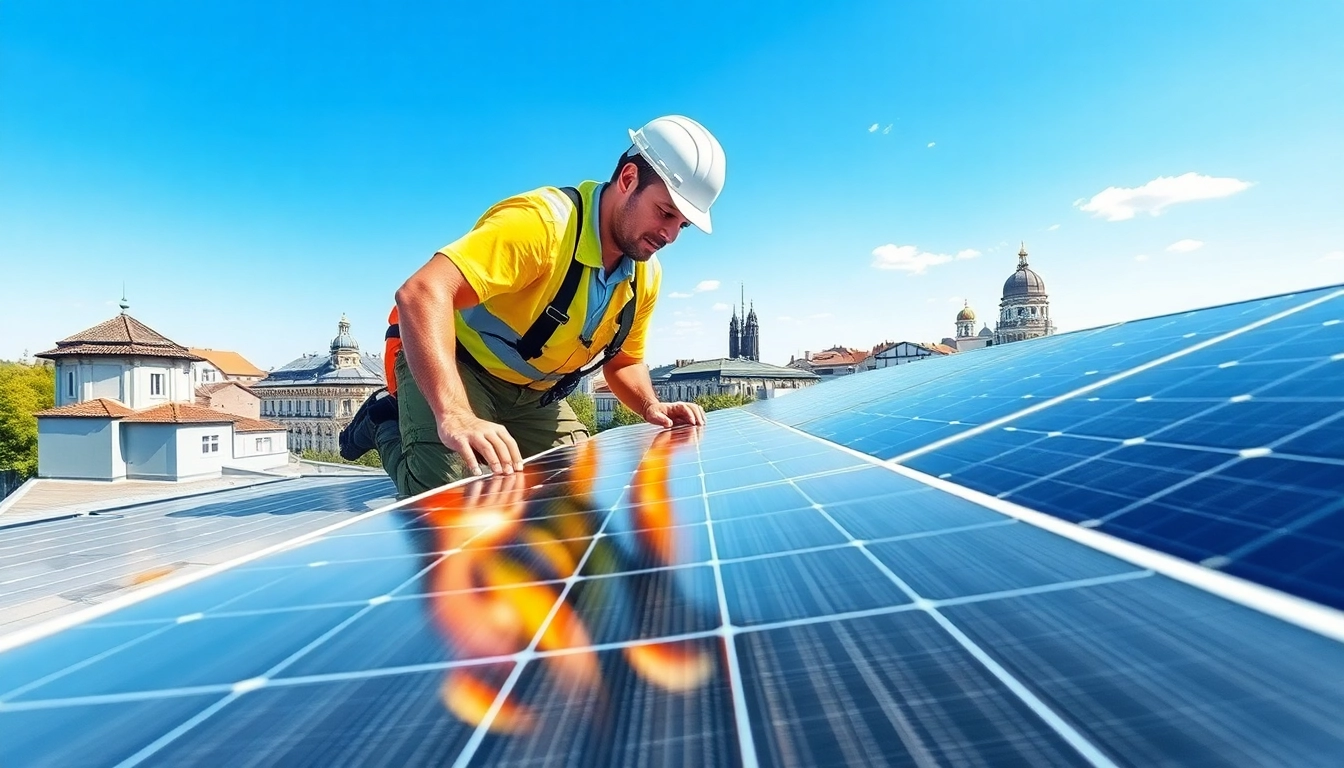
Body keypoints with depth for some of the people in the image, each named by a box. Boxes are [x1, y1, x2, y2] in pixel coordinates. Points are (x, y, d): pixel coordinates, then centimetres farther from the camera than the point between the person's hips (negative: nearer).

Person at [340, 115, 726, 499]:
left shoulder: (646, 275, -5)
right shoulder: (542, 220, -30)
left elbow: (623, 362, 11)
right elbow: (423, 293, -41)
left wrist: (651, 407, -11)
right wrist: (455, 415, -53)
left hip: (532, 395, 8)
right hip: (450, 366, -7)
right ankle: (386, 423, 8)